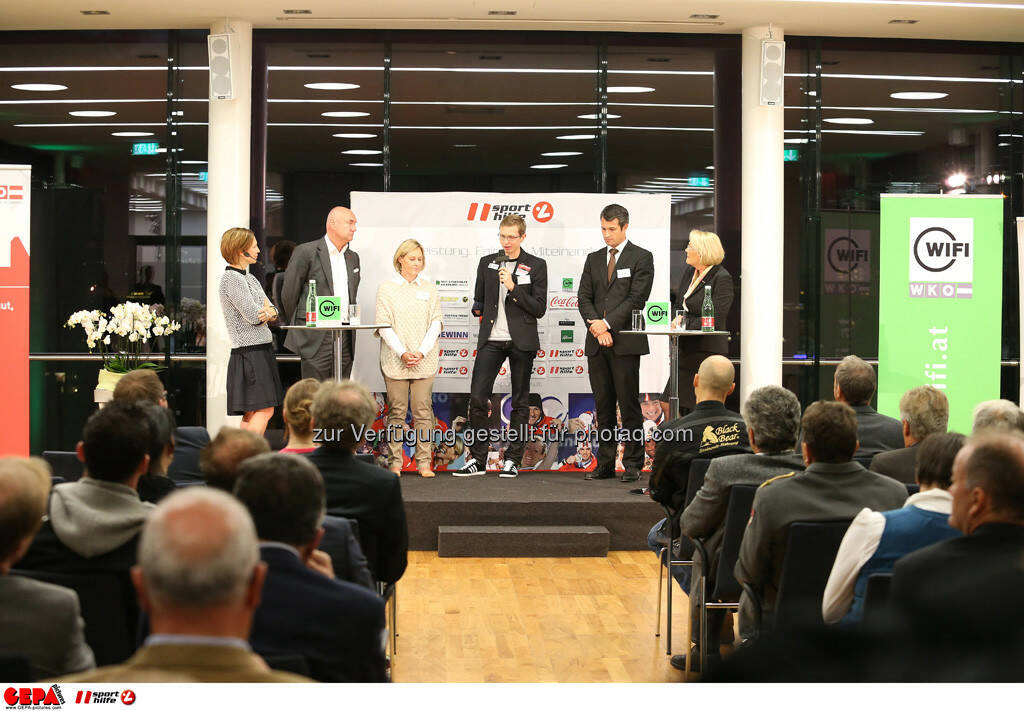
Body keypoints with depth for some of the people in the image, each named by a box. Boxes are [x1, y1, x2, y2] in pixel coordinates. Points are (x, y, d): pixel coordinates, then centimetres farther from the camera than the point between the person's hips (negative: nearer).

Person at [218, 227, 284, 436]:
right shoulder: (231, 278, -12)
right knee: (264, 411, -13)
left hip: (262, 348, 9)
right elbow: (253, 316, -17)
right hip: (250, 350, -9)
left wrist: (268, 313, -9)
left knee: (251, 414, 8)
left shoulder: (249, 278, 18)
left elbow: (273, 310, 14)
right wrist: (265, 309, 4)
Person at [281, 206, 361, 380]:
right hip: (316, 339, -6)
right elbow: (289, 293, 0)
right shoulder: (306, 252, -4)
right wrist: (297, 325, 9)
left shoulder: (353, 258, 16)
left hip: (345, 339, 6)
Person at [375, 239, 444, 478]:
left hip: (424, 360, 1)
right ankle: (395, 462, 7)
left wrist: (421, 352, -8)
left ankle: (424, 463, 2)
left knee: (423, 411, -1)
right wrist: (402, 353, -13)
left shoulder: (429, 289, 11)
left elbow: (435, 323, 5)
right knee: (397, 411, 1)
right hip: (395, 360, -1)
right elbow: (384, 324, -2)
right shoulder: (387, 288, 4)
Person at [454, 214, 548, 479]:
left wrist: (513, 287, -14)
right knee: (477, 398, -5)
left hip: (521, 342, -2)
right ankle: (477, 460, 3)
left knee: (520, 402, 4)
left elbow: (539, 309, -6)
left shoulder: (536, 266, 0)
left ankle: (513, 460, 12)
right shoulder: (487, 263, 11)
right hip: (491, 340, 3)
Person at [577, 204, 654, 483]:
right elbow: (584, 297, 10)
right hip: (597, 344, 5)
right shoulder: (594, 259, 17)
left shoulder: (641, 258, 1)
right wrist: (595, 325, -7)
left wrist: (607, 323, -13)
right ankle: (605, 464, 12)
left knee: (629, 405, -4)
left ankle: (633, 464, 2)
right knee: (603, 406, 7)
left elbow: (637, 298, -8)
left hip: (626, 342, -5)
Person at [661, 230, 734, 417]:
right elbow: (678, 305, 20)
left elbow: (715, 320, -17)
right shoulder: (688, 271, 12)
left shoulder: (721, 278, -12)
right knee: (667, 404, 6)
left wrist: (686, 324, -13)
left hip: (707, 352, -8)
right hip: (687, 350, 8)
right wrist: (677, 319, -2)